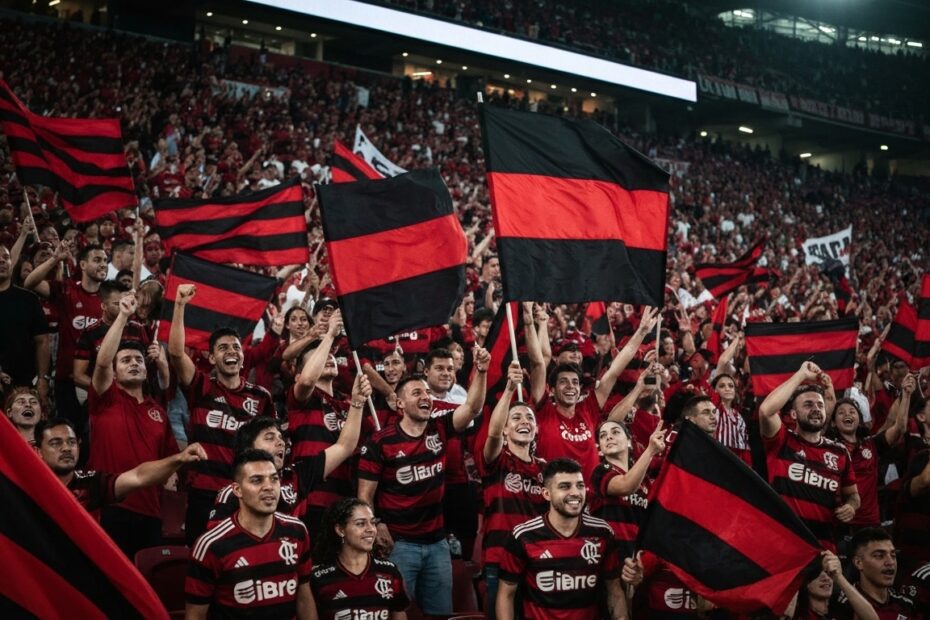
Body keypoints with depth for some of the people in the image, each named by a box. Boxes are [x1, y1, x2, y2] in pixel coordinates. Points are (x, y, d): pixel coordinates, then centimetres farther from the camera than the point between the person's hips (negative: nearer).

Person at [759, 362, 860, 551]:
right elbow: (766, 409, -21)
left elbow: (852, 494, 22)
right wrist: (802, 375, -14)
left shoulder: (839, 452, 9)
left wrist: (850, 506, -3)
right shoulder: (781, 442, -2)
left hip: (824, 544, 4)